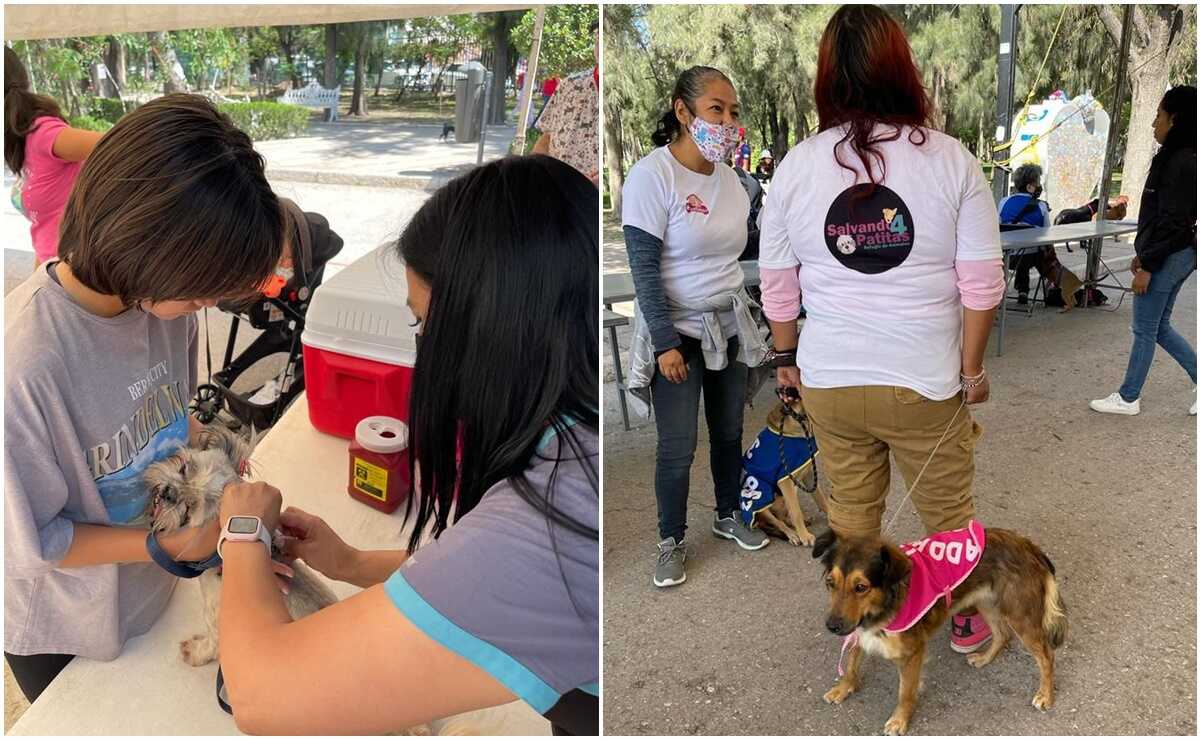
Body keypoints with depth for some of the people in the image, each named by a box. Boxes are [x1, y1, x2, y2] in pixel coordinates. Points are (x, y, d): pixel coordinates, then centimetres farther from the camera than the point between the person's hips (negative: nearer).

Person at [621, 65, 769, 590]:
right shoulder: (651, 176, -16)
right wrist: (665, 342, -20)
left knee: (729, 431, 16)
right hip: (678, 332, -6)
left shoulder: (728, 177, 3)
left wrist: (744, 317, 15)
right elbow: (644, 269, -17)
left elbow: (731, 255, 12)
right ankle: (671, 541, 20)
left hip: (728, 327, 6)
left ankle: (728, 515, 37)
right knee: (677, 446, 0)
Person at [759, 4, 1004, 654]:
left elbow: (777, 285, 0)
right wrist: (973, 368, 3)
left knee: (850, 510, 20)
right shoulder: (951, 160, -11)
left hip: (828, 382, 2)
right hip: (925, 383, -1)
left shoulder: (796, 165, -6)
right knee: (947, 507, 19)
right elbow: (981, 284, -10)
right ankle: (967, 621, 40)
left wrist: (786, 359, 13)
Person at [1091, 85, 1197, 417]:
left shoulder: (1182, 162, -19)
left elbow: (1173, 221, -21)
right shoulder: (1176, 157, 11)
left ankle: (1128, 399, 14)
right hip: (1173, 255, 10)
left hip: (1170, 257, -10)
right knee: (1159, 327, 17)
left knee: (1144, 329, 2)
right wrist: (1143, 254, 20)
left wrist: (1147, 267, -19)